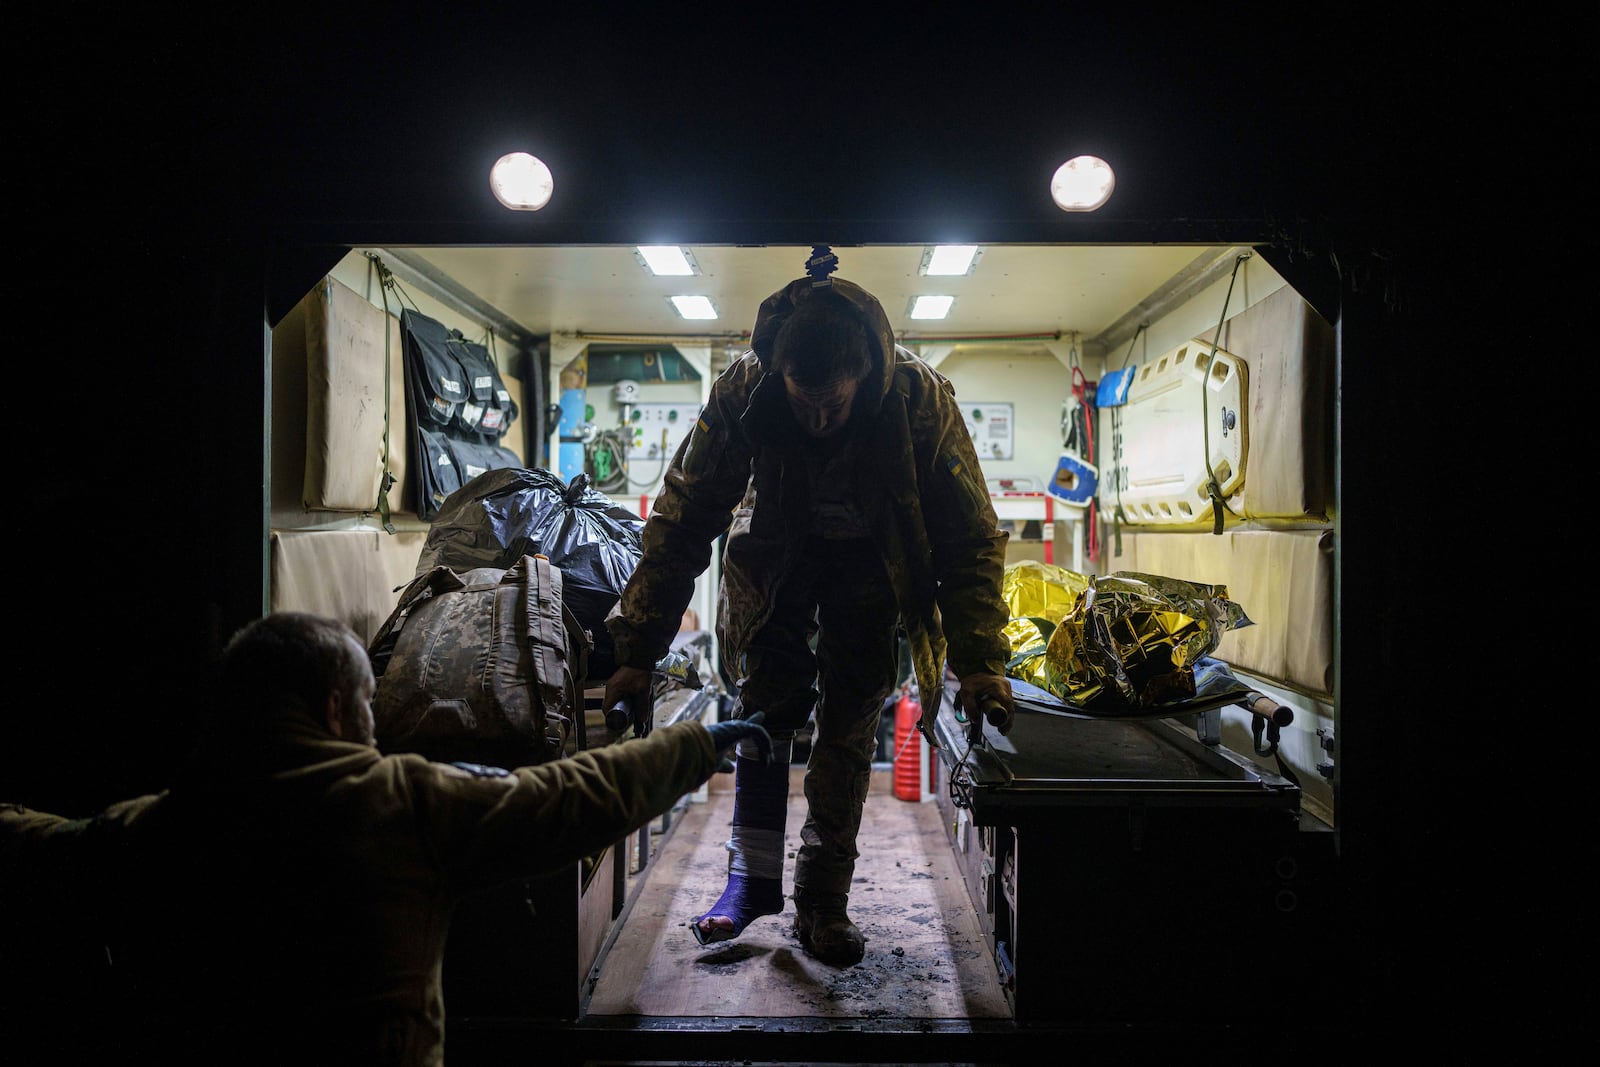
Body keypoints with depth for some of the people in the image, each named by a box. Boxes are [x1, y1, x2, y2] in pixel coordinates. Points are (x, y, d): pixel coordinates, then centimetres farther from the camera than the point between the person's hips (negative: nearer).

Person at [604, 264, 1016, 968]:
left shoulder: (921, 398, -32)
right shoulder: (741, 393, -30)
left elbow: (971, 539, -23)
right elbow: (680, 523, -23)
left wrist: (979, 662, -30)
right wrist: (637, 651, -24)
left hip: (872, 559, 0)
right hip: (774, 553, 1)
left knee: (850, 722, -3)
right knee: (764, 704, -4)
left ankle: (822, 900, 10)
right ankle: (753, 874, 14)